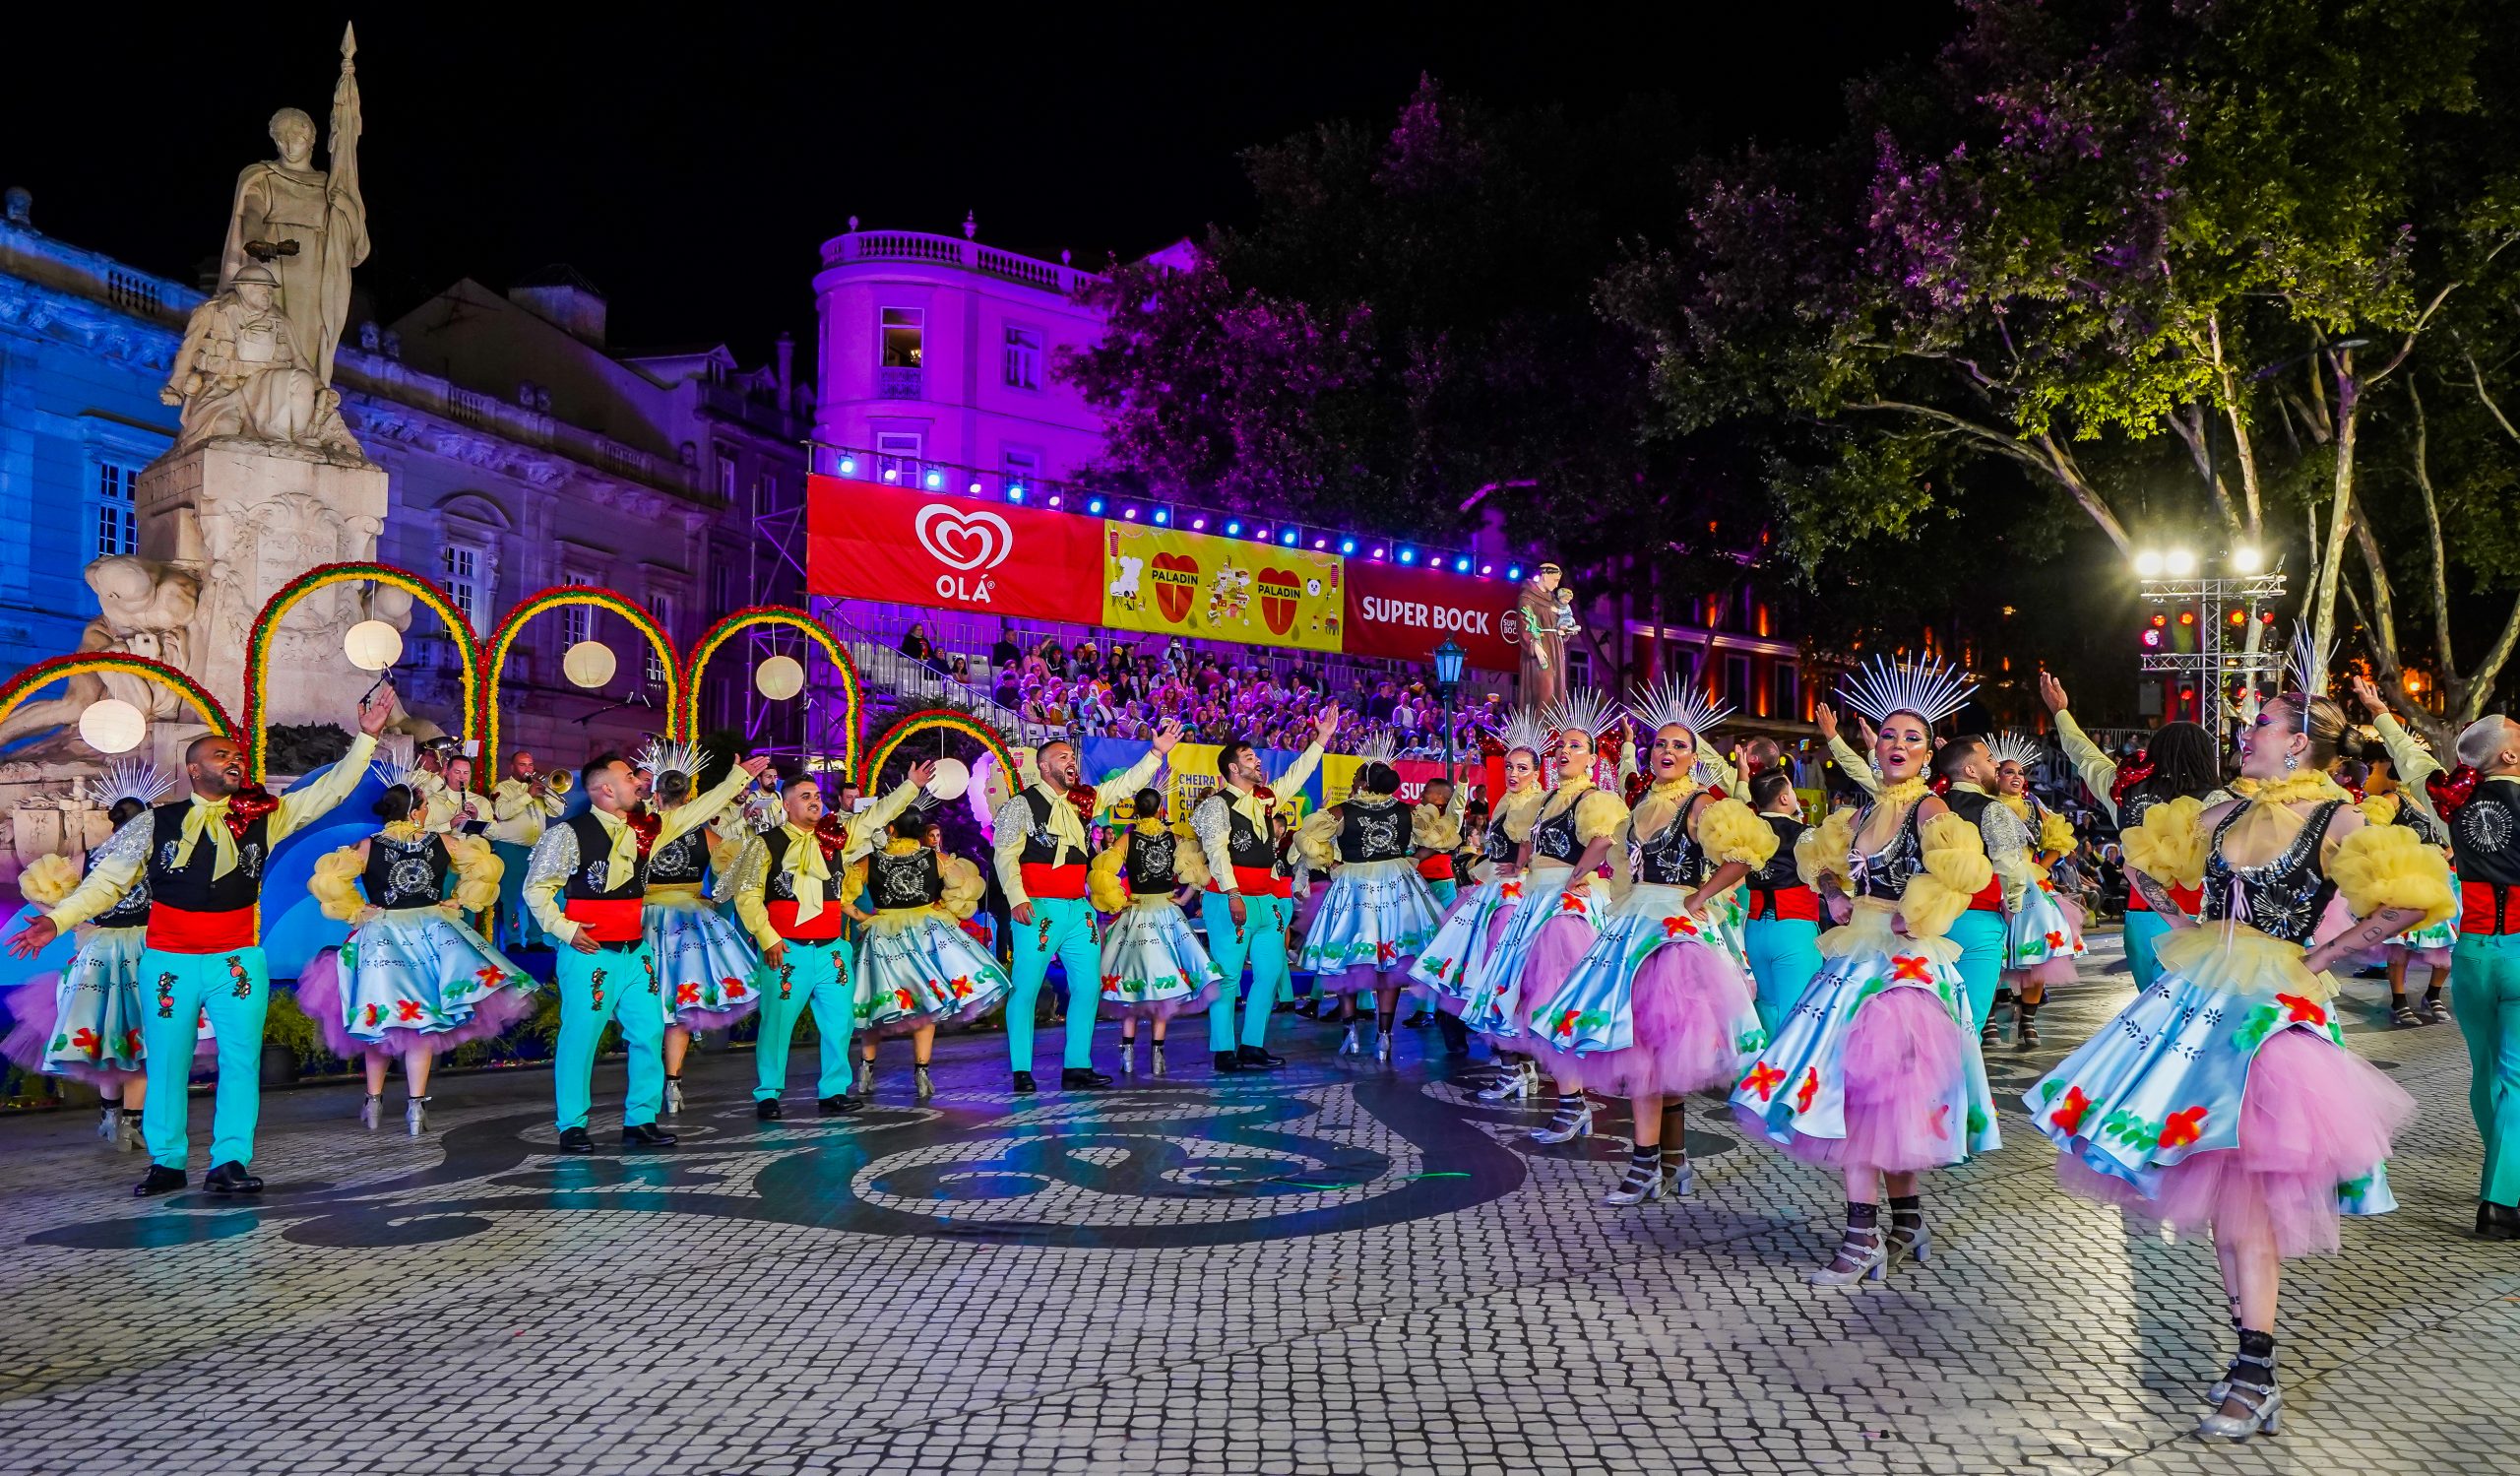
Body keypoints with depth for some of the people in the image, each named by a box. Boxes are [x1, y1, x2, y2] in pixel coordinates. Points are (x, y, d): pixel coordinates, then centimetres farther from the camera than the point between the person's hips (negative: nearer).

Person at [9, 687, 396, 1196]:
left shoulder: (264, 817, 5)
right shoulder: (155, 823, 2)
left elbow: (330, 789, 1)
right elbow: (107, 881, 2)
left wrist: (366, 738, -7)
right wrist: (57, 920, -10)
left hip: (238, 960, 1)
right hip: (169, 962, -1)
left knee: (241, 1060, -2)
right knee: (166, 1064, 7)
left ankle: (229, 1164, 3)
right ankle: (167, 1163, 18)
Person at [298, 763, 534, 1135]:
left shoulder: (368, 847, -4)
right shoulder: (442, 842, -1)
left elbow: (326, 879, -13)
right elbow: (486, 865, -3)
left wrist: (356, 912, -1)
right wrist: (460, 901, 4)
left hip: (381, 936, 0)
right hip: (433, 933, 1)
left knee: (380, 1021, 12)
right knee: (422, 1024, 4)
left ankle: (373, 1103, 19)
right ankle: (415, 1108, 1)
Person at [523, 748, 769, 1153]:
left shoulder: (646, 828, 8)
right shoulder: (570, 832, -9)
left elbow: (697, 810, 17)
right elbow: (536, 887, -4)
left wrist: (740, 776, 17)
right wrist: (565, 929, -13)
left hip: (636, 952, 6)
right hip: (589, 954, -6)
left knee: (649, 1034, 6)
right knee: (579, 1038, 0)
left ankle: (640, 1121, 16)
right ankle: (571, 1127, 13)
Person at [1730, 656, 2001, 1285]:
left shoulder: (1930, 811, -7)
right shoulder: (1861, 815, 13)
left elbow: (1964, 873, -23)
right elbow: (1819, 858, 30)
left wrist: (1910, 917, -16)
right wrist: (1835, 897, 11)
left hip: (1906, 963, -7)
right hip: (1858, 958, 7)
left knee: (1863, 1086, -12)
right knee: (1880, 1099, 9)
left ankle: (1863, 1238, -7)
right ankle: (1906, 1222, 21)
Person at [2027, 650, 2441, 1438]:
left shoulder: (2335, 823, -6)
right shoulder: (2223, 816, 11)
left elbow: (2413, 898, -18)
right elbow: (2147, 861, 27)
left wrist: (2320, 957, -12)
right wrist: (2181, 927, 15)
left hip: (2270, 1011, -6)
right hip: (2200, 1000, 7)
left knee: (2241, 1185, -12)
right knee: (2218, 1184, 9)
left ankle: (2255, 1377, -6)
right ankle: (2251, 1354, 20)